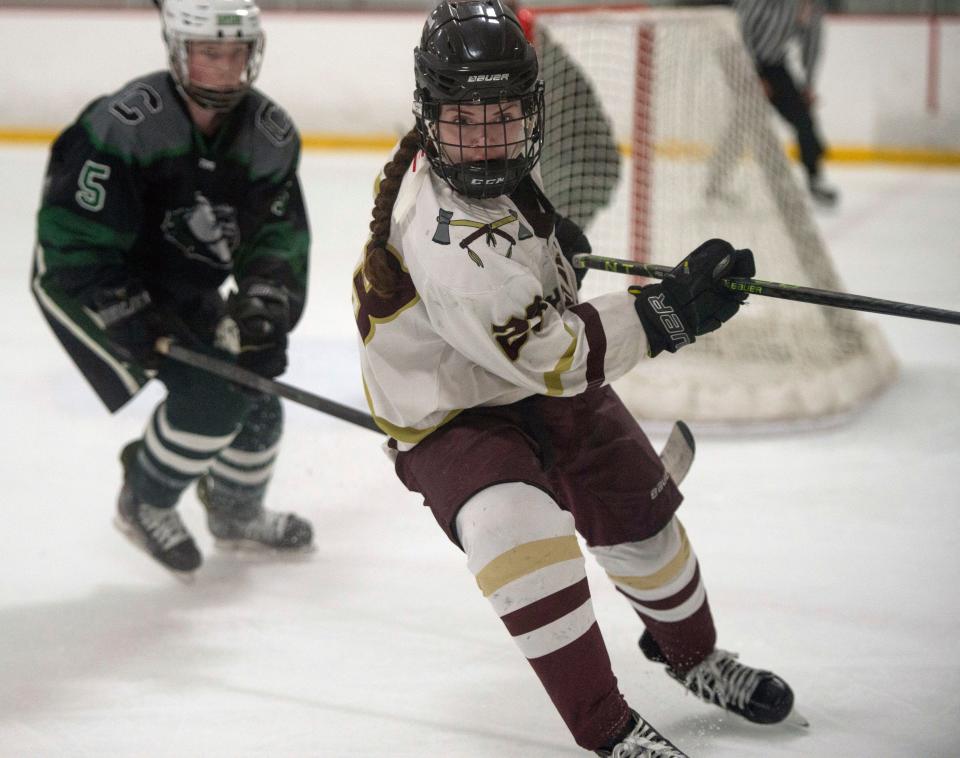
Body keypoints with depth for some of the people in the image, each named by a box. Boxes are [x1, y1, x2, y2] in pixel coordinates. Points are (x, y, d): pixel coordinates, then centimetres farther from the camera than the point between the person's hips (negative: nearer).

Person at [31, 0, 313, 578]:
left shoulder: (271, 135, -10)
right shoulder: (123, 126, -30)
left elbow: (280, 238, -6)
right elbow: (72, 247, -28)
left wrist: (266, 300, -25)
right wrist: (143, 326, -33)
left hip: (185, 292, 7)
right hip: (84, 286, -7)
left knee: (255, 390, 6)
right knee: (208, 392, -20)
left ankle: (238, 514, 34)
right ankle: (144, 506, 4)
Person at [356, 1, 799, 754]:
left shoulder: (491, 161, -12)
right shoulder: (446, 243, -38)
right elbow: (551, 356, -34)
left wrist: (548, 232, 24)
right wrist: (672, 308, -34)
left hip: (543, 377, 9)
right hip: (453, 415, -8)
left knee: (641, 522, 15)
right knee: (520, 534, -33)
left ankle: (691, 654, 45)